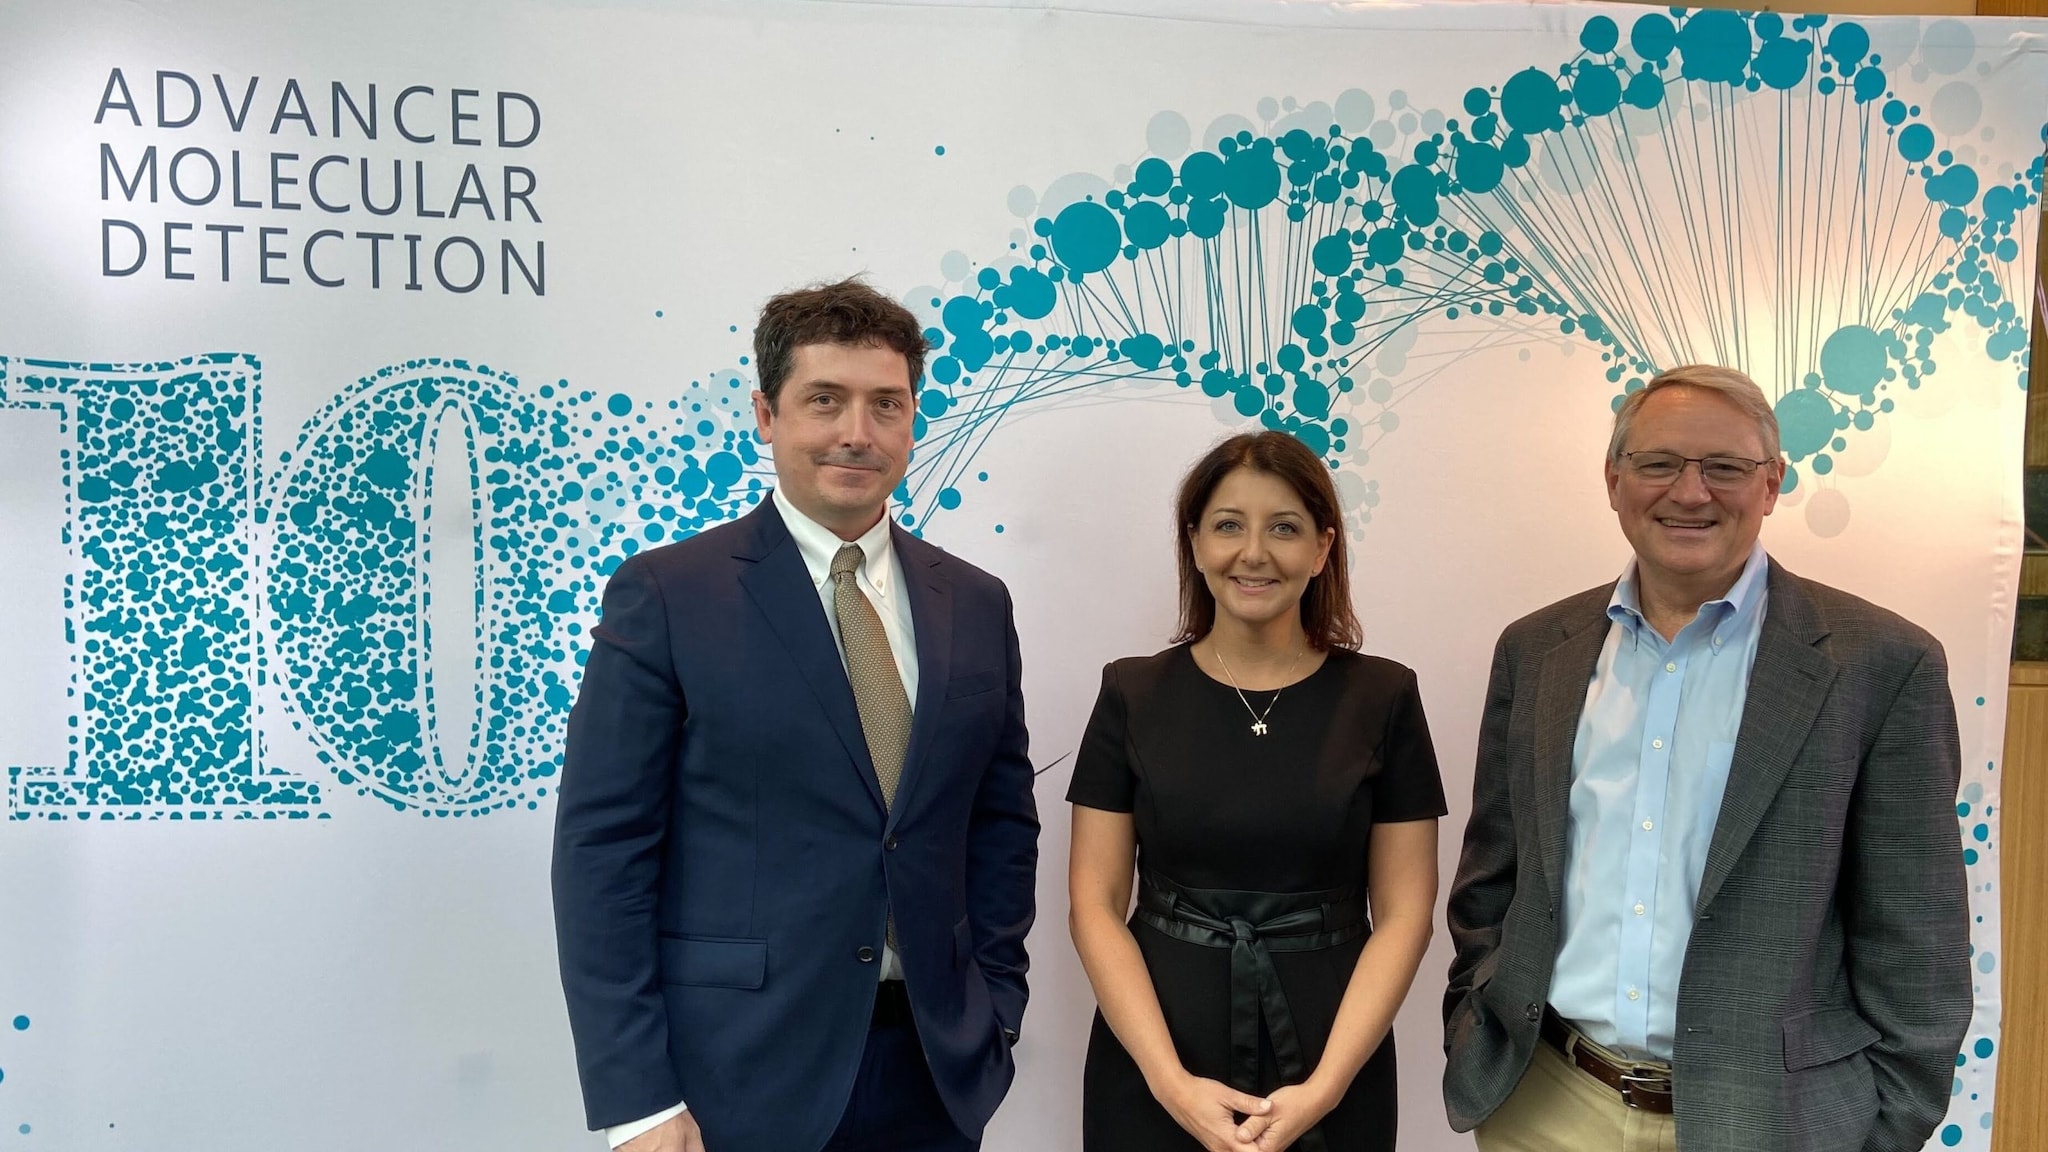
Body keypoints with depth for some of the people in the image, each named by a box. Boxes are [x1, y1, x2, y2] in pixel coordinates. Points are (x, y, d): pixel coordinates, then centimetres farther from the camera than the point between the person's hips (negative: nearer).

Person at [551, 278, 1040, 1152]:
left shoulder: (975, 605, 5)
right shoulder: (664, 596, -8)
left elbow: (1004, 820, 10)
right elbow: (602, 850, -9)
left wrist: (993, 1008, 3)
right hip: (739, 1078, -4)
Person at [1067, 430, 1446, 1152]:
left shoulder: (1384, 698, -2)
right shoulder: (1133, 695, -2)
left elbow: (1403, 914, -2)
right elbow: (1096, 903, -4)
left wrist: (1324, 1087, -12)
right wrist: (1172, 1081, -13)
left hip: (1332, 1066, 0)